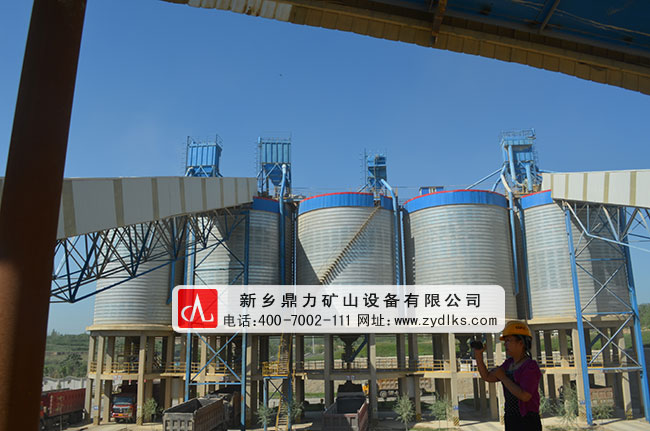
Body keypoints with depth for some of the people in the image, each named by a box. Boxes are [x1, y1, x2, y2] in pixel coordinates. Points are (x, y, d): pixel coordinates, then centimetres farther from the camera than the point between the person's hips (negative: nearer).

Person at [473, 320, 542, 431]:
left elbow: (525, 396, -25)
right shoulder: (510, 363, 11)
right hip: (512, 422, 9)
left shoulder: (531, 366, -16)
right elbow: (487, 377, 11)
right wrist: (478, 355, -2)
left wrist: (503, 377, -17)